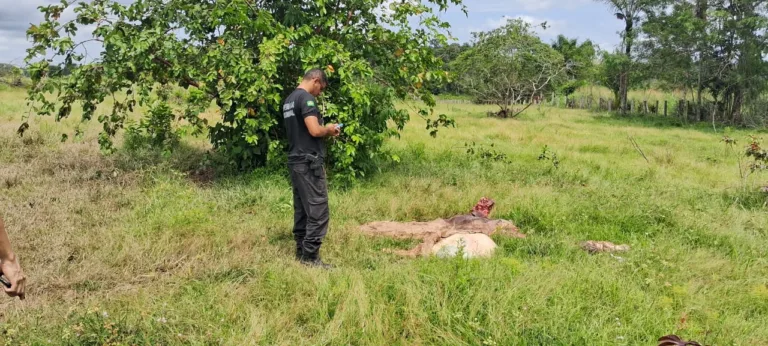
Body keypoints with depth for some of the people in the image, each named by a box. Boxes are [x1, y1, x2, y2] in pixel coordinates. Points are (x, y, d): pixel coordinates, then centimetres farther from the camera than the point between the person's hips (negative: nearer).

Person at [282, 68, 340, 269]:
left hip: (295, 160, 10)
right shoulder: (306, 98, -14)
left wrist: (325, 132, 15)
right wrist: (329, 129, -3)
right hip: (309, 162, -10)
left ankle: (301, 251, 19)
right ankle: (310, 256, -6)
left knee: (301, 209, 13)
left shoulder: (289, 100, 17)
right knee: (318, 211, -7)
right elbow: (314, 130, -23)